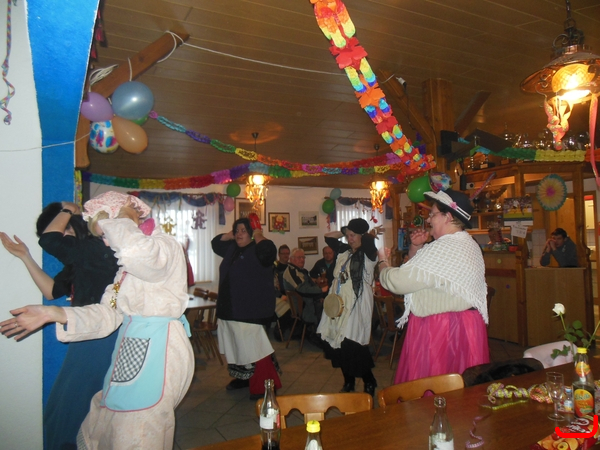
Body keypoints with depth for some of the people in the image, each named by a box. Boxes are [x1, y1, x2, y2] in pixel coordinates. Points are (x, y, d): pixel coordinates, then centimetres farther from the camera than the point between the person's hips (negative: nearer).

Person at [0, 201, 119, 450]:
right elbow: (52, 290, 13)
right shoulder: (80, 260, 12)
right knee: (69, 404, 23)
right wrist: (25, 257, 11)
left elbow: (48, 240, -25)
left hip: (101, 341, -10)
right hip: (88, 340, 10)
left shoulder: (98, 250, -19)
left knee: (76, 405, 7)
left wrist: (67, 209, -9)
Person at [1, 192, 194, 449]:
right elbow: (108, 315, 9)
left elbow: (139, 252, -39)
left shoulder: (165, 245, -12)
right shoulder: (127, 265, 17)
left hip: (157, 353, -9)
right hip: (131, 352, 9)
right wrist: (53, 314, -4)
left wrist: (107, 222, -19)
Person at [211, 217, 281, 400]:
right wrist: (231, 234, 14)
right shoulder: (232, 248, 14)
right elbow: (216, 242, 29)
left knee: (253, 348, -9)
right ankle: (243, 378, 35)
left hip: (250, 312, -9)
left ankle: (264, 387, 2)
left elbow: (269, 250, -33)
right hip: (229, 309, 9)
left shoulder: (257, 250, -11)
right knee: (236, 347, 18)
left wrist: (258, 235, -16)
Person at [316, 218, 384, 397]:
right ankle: (348, 383, 30)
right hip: (339, 305, 7)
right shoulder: (344, 251, 12)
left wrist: (364, 236, -7)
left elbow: (369, 240, -28)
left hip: (356, 307, -7)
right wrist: (343, 231, 14)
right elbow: (328, 237, 24)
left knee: (353, 348, -8)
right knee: (337, 346, 11)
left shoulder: (368, 254, -7)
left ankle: (369, 384, 15)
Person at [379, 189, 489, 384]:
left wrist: (384, 269, -1)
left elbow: (399, 281, -21)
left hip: (439, 331, -10)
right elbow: (419, 269, 21)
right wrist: (416, 247, 4)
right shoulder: (467, 244, 13)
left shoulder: (444, 248, -20)